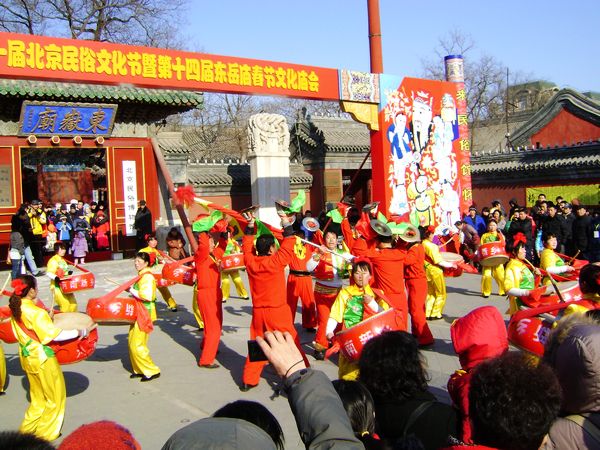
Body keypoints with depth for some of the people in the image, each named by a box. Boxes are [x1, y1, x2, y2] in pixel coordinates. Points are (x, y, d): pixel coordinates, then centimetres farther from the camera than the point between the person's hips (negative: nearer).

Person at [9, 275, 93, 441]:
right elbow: (55, 335, -25)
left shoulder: (15, 309, 0)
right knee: (55, 398, 11)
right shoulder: (36, 312, -25)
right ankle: (45, 433, 20)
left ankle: (27, 429, 33)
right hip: (43, 359, -8)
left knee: (38, 398, 25)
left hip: (27, 358, 8)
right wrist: (79, 332, -17)